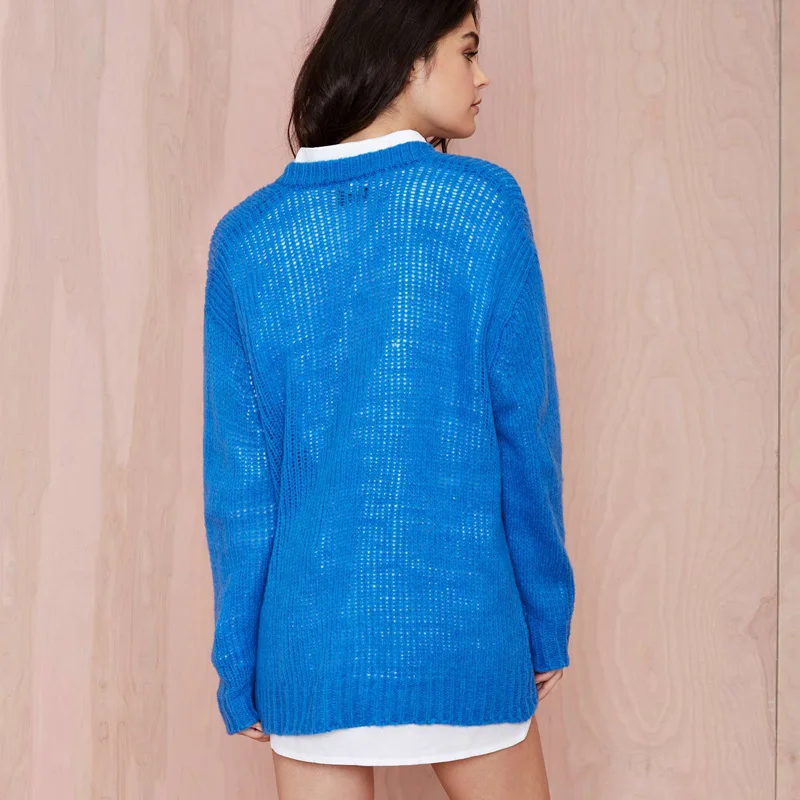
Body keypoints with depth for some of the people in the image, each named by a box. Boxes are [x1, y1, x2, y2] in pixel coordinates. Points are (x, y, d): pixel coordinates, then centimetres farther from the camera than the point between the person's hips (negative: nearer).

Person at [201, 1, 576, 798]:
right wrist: (545, 623, 6)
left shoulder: (245, 236, 2)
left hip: (309, 638, 2)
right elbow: (525, 431, -4)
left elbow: (237, 472, 2)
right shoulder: (482, 203, -6)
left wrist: (240, 665, 8)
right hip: (460, 628, -2)